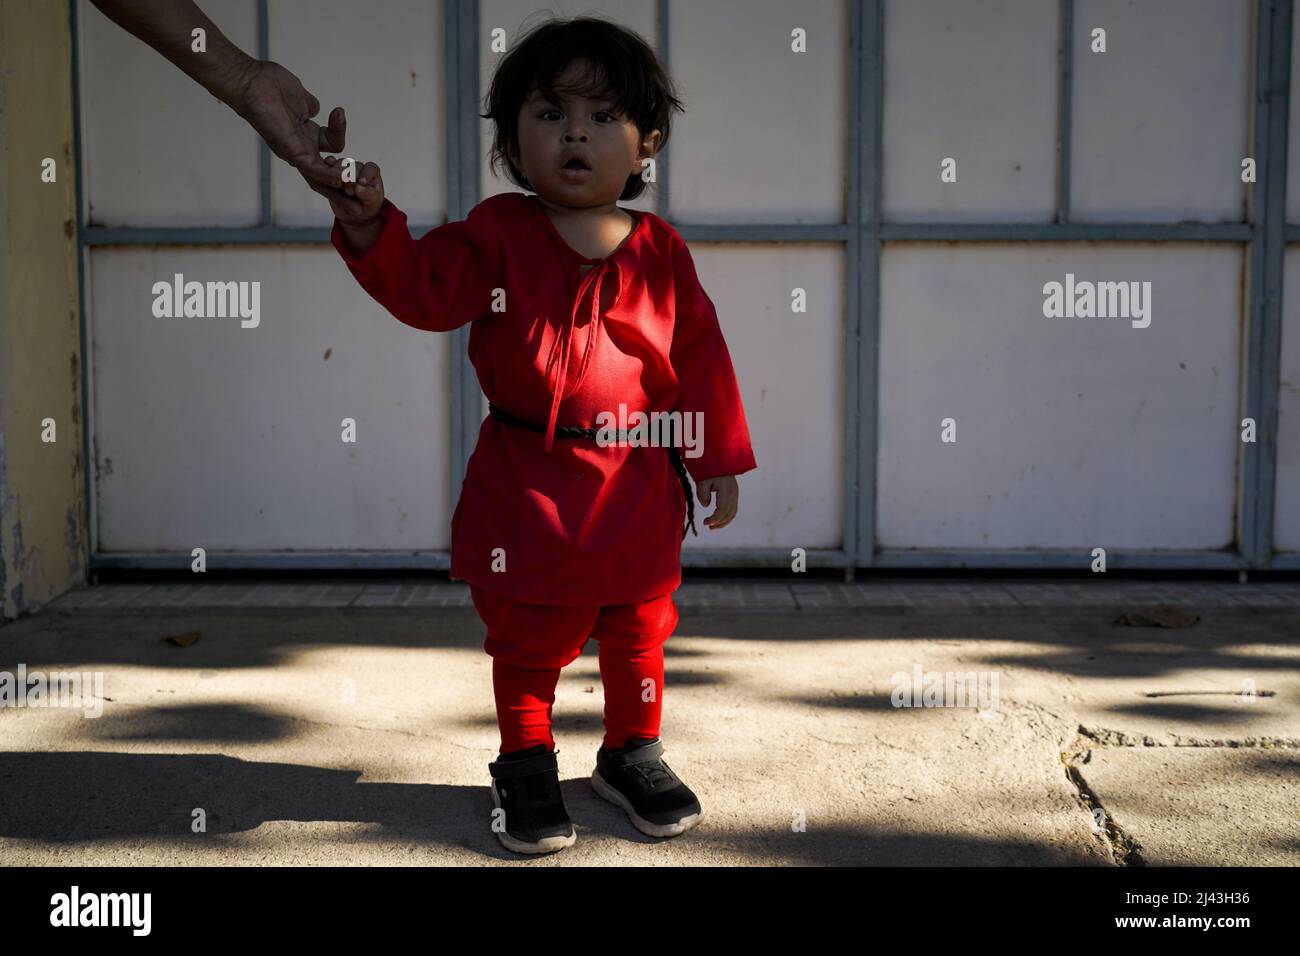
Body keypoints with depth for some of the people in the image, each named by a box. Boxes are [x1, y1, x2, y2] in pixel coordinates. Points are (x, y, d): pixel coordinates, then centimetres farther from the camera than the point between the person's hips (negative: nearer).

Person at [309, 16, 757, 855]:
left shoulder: (661, 253, 0)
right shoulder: (497, 235, -5)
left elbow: (701, 357, 4)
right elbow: (424, 286, -18)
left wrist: (719, 460, 4)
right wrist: (371, 228, -37)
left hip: (637, 487, 2)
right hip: (527, 485, -2)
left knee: (638, 631, 17)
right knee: (528, 638, 11)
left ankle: (633, 754, 38)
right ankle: (526, 766, 31)